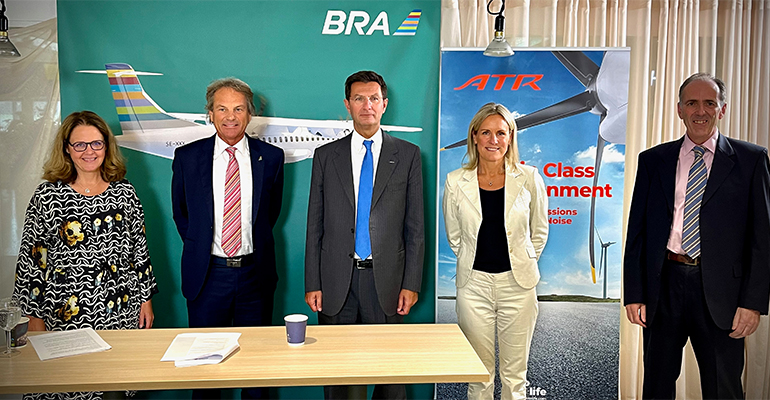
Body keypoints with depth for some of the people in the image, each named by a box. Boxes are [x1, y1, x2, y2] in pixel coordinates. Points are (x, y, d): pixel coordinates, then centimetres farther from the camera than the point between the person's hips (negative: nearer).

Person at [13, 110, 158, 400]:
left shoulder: (124, 191, 3)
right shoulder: (47, 195, -3)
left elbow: (139, 248, 8)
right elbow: (29, 258, 0)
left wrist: (146, 299, 7)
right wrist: (35, 317, 0)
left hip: (122, 313, 2)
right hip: (65, 316, -1)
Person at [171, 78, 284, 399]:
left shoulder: (271, 157, -2)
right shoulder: (187, 157, -2)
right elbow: (180, 211, 11)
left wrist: (253, 242, 10)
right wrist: (200, 245, 9)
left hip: (254, 273, 0)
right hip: (207, 273, 0)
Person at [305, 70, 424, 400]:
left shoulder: (407, 155, 4)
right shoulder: (326, 156, 7)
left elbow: (415, 226, 3)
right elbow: (315, 226, 6)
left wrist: (411, 284, -2)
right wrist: (312, 284, 0)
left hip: (386, 280, -1)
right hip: (337, 283, 1)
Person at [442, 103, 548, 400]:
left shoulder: (529, 178, -4)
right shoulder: (456, 182, -3)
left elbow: (539, 231, 10)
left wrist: (522, 264, 11)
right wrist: (472, 264, 9)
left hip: (517, 284, 0)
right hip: (474, 284, 0)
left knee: (514, 374, 11)